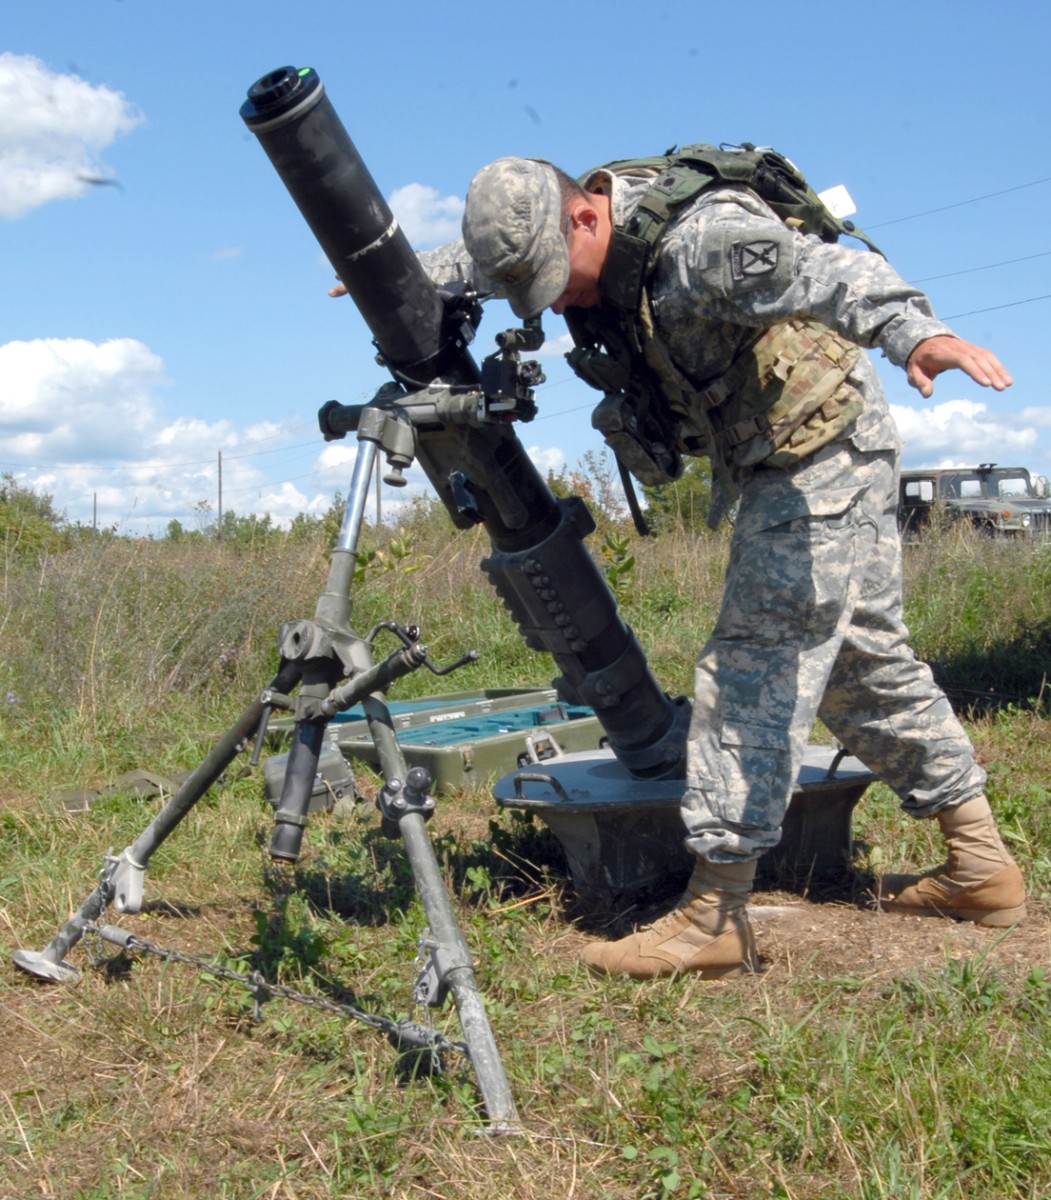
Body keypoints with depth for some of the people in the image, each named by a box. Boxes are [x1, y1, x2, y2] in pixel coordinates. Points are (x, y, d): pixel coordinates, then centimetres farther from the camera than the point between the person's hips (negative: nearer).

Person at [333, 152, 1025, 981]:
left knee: (756, 665, -12)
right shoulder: (573, 242, 0)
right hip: (772, 466, 10)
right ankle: (981, 868, 24)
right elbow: (475, 257, 22)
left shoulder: (700, 236, -28)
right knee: (867, 660, 14)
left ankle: (714, 918, -8)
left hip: (825, 453, -10)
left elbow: (827, 271, -46)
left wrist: (914, 330, -61)